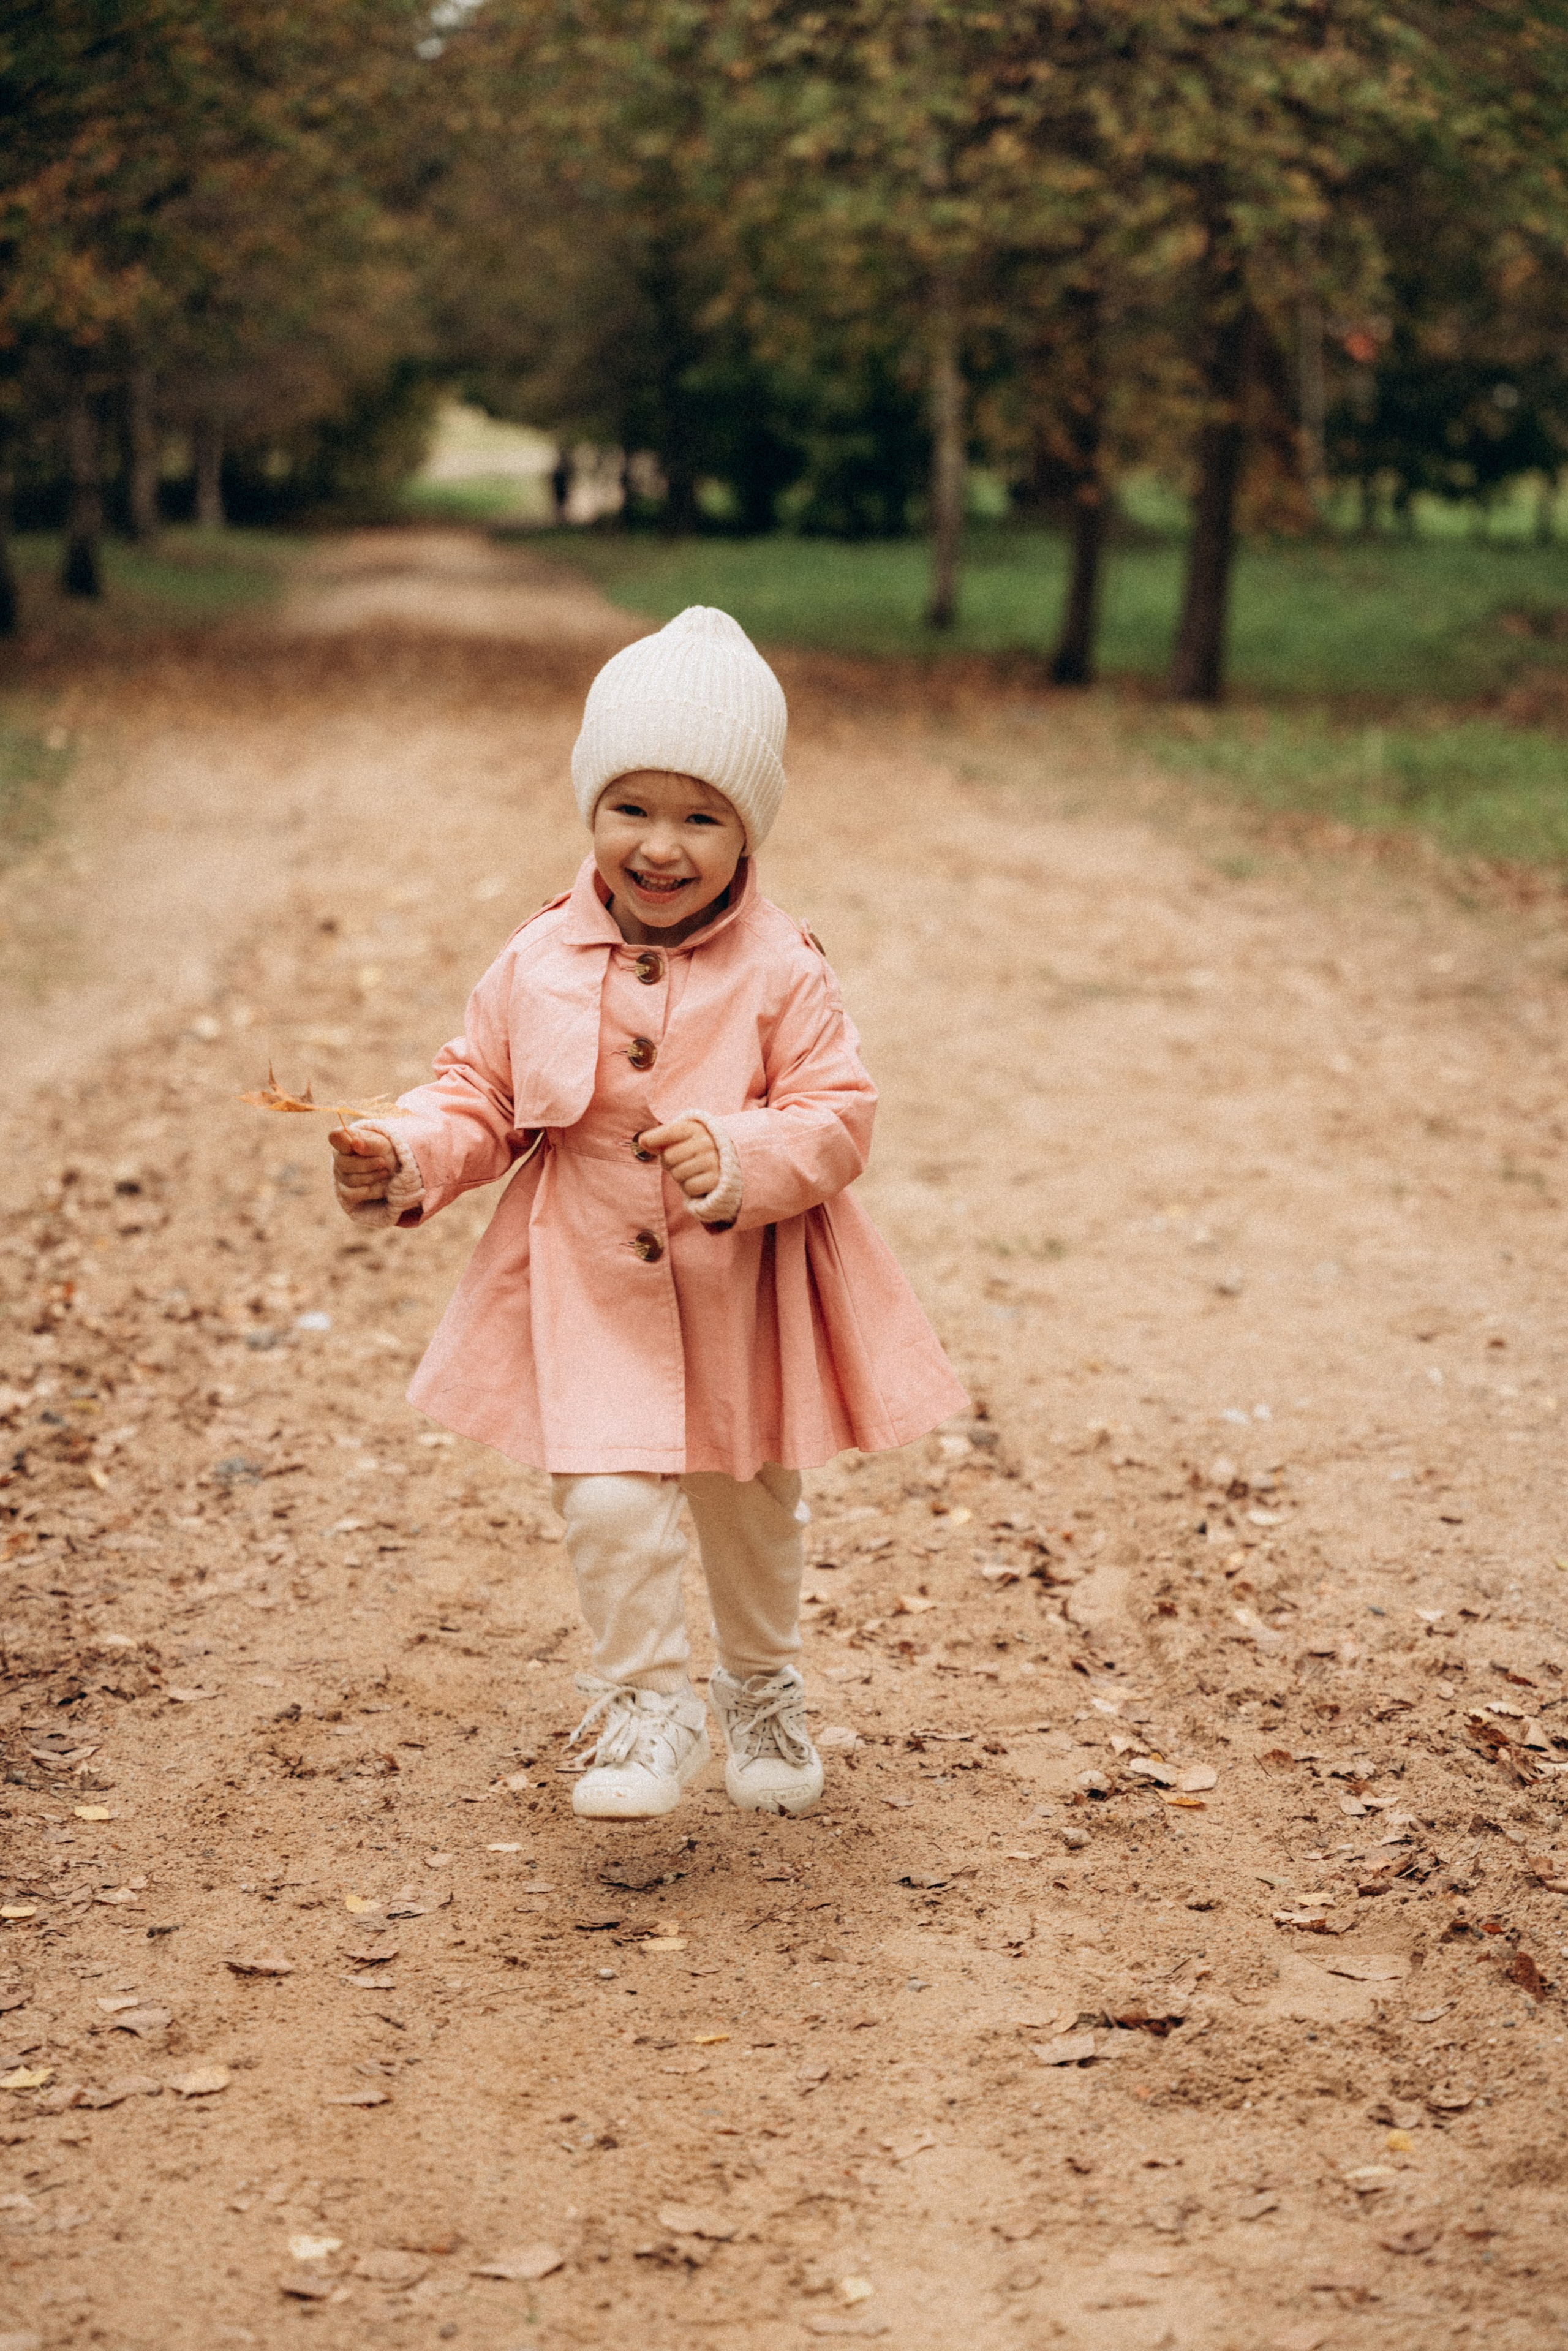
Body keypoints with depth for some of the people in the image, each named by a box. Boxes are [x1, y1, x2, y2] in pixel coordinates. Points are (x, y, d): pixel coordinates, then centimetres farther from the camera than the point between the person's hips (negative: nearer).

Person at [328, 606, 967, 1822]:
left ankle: (764, 1694, 45)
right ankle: (647, 1711, 8)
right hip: (589, 1291, 0)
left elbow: (838, 1117, -12)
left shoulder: (782, 972, -12)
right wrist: (407, 1157, -14)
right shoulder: (540, 964, -6)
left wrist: (740, 1158, -29)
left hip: (743, 1294, 0)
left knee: (753, 1512, 19)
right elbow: (481, 1097, 4)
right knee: (611, 1503, -15)